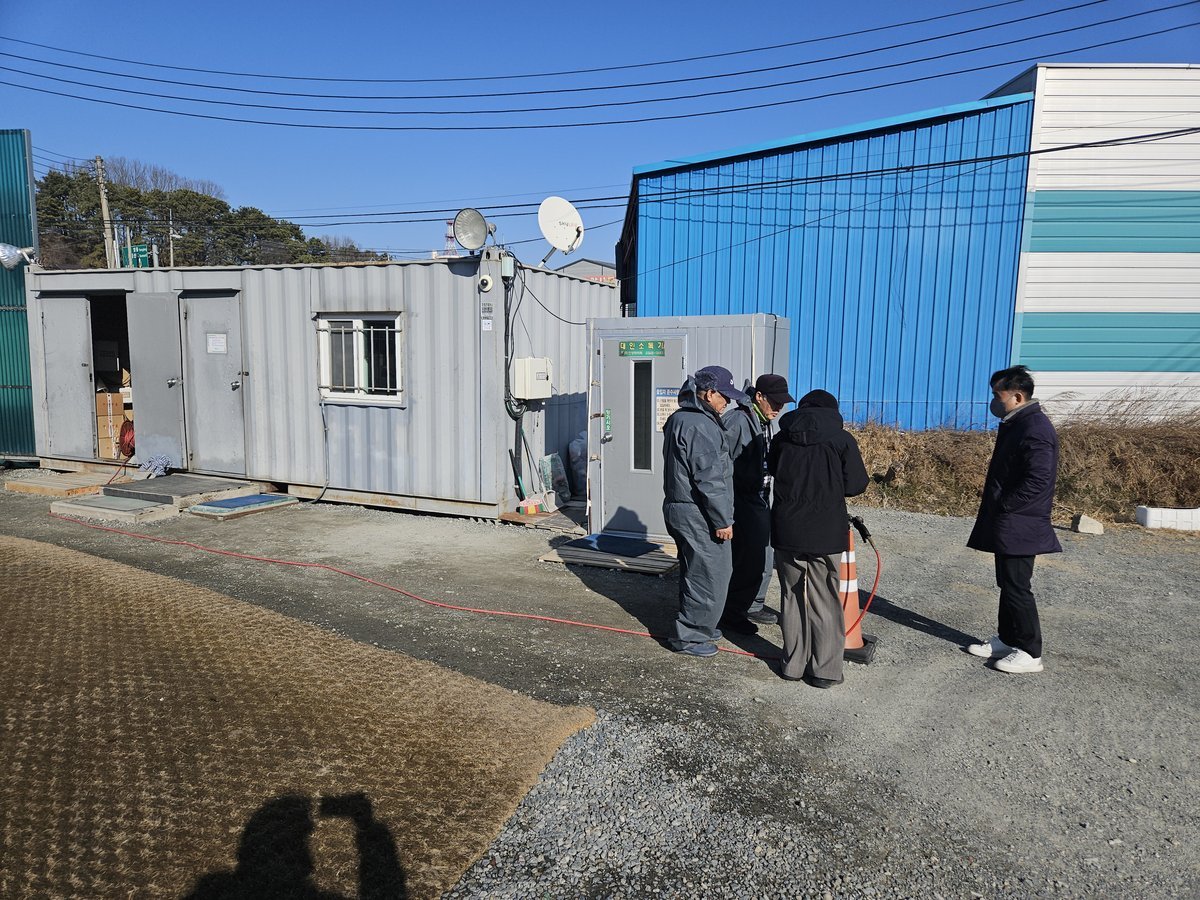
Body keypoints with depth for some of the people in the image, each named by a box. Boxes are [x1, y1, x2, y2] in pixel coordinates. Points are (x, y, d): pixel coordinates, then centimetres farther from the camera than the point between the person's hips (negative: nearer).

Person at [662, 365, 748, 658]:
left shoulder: (679, 418, 13)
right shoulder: (700, 426, -21)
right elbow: (709, 479, -23)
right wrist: (723, 520, -17)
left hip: (679, 509, 11)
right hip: (699, 515, -11)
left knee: (693, 573, 21)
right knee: (710, 576, 0)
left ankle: (695, 626, 34)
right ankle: (688, 636, 9)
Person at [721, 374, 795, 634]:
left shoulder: (765, 422, 13)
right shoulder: (737, 420, -18)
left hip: (759, 500, 10)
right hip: (740, 502, -10)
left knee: (764, 555, 16)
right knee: (747, 558, -7)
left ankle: (753, 605, 31)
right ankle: (731, 612, 8)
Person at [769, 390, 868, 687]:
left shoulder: (783, 438, 3)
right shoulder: (841, 439, -5)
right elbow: (856, 485, -5)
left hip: (786, 531, 3)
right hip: (826, 532, -2)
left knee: (792, 598, 13)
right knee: (825, 601, 7)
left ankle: (793, 665, 21)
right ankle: (825, 670, 13)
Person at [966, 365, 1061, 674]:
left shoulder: (1035, 429, -19)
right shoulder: (1015, 424, 13)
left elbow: (1037, 480, -26)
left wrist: (1002, 505, -18)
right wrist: (994, 507, 14)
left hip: (1019, 527, -10)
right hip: (1006, 525, 10)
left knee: (1017, 587, -2)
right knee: (1007, 583, 17)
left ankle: (1029, 653, 9)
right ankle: (1007, 639, 29)